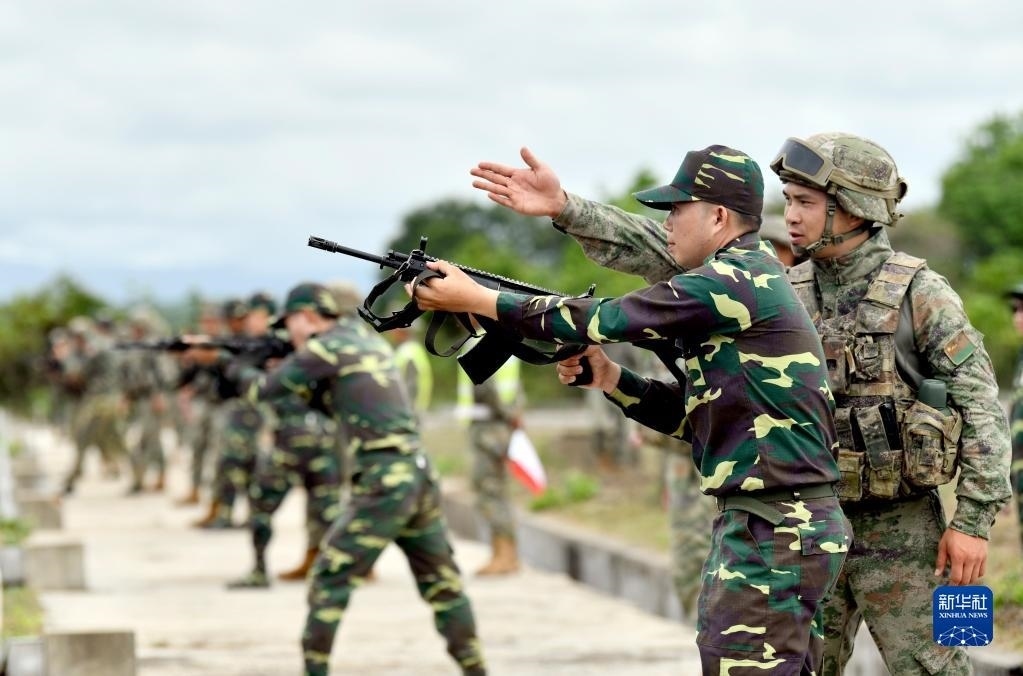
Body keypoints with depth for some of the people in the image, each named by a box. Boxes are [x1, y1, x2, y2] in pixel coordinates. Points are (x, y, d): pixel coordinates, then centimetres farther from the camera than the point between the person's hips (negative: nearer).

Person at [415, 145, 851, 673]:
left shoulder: (736, 282, -15)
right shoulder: (748, 281, 16)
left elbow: (607, 319, -13)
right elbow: (694, 415, 19)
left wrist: (476, 299, -6)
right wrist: (607, 377, 8)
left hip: (772, 538, -10)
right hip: (793, 527, 10)